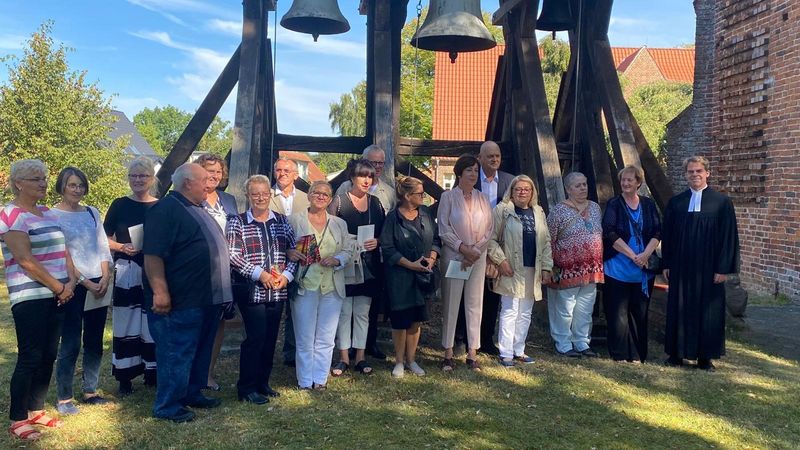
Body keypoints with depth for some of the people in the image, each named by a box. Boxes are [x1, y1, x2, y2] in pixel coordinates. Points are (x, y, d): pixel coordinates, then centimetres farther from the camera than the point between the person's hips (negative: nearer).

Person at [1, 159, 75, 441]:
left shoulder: (48, 213, 14)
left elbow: (63, 251, 14)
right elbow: (25, 260, -17)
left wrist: (70, 283, -2)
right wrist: (58, 287, -12)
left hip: (57, 296, 7)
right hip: (29, 298, -7)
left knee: (48, 356, 11)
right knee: (29, 358, -3)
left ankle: (36, 411, 23)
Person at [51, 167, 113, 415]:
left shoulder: (92, 212, 12)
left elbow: (103, 247, 11)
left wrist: (105, 277, -3)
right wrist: (85, 282, -12)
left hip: (99, 285, 5)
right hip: (72, 286, -5)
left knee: (94, 342, 10)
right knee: (71, 344, -3)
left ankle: (90, 391, 21)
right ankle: (64, 398, 7)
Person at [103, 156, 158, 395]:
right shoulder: (119, 205, 5)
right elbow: (105, 239, 6)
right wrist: (122, 247, -11)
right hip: (127, 272, -1)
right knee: (126, 323, 1)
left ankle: (152, 372, 17)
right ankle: (125, 377, 11)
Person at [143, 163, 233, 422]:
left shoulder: (198, 210, 19)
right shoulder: (165, 210, -13)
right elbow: (153, 255, -20)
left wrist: (221, 293, 24)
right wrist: (160, 292, -26)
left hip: (207, 298, 10)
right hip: (181, 301, -10)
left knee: (201, 351, 17)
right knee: (177, 353, -2)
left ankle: (192, 394, 30)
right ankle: (167, 406, 9)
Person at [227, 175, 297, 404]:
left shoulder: (282, 221, 11)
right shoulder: (237, 222, -1)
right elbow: (233, 255, -11)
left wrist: (287, 275, -5)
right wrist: (259, 274, -17)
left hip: (278, 291, 5)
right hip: (252, 290, -4)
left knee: (270, 338, 11)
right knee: (255, 338, -6)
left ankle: (263, 383, 25)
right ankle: (247, 388, 8)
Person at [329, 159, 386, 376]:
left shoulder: (375, 203, 11)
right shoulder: (339, 201, -2)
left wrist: (376, 241, -7)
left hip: (368, 266, 4)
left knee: (363, 312, 8)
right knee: (344, 311, 1)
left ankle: (360, 357, 16)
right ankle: (344, 358, 11)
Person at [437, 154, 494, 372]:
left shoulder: (483, 199, 9)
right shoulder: (448, 197, 0)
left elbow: (489, 229, 6)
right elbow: (443, 229, -6)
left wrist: (475, 250, -7)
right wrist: (463, 248, -14)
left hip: (478, 258, 3)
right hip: (453, 257, -3)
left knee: (475, 304, 5)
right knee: (450, 304, 1)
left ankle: (472, 353, 12)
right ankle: (448, 353, 10)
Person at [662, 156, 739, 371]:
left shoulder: (722, 203, -1)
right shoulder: (675, 203, 6)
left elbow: (728, 237, -2)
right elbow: (667, 236, 8)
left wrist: (723, 268, -7)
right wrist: (667, 264, 3)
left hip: (708, 269, -2)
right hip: (680, 268, 2)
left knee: (707, 311, 5)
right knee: (679, 310, 7)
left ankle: (705, 356, 16)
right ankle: (677, 353, 17)